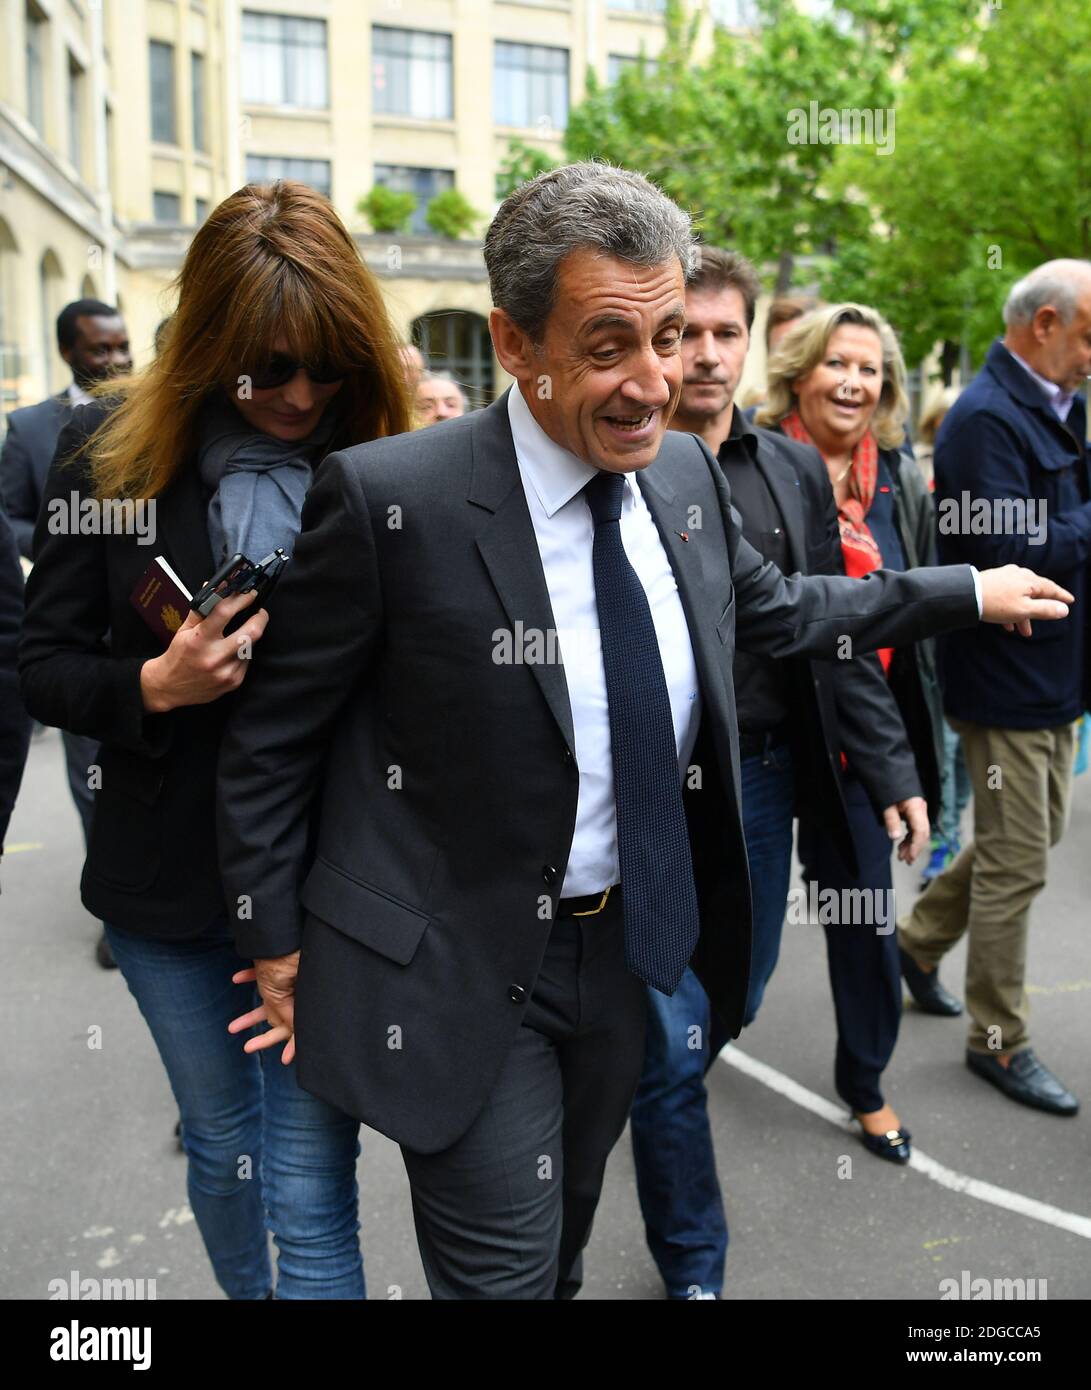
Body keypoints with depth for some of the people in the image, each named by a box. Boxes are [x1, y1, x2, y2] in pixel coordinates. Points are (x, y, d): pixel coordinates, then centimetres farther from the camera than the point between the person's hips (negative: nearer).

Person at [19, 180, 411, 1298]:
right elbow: (45, 665, -2)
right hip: (169, 877, 3)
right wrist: (153, 687, -17)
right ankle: (245, 1295, 51)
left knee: (312, 1194, 3)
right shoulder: (114, 448, -3)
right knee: (222, 1148, 22)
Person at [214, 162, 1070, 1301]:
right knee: (504, 1270, 6)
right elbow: (272, 738, -11)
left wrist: (965, 592, 21)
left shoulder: (683, 473, -2)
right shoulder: (387, 497, -22)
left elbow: (775, 610, 16)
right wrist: (274, 941, -6)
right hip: (459, 976, -6)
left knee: (562, 1245, 27)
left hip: (625, 950, 6)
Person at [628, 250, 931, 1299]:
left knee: (736, 997, 19)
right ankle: (693, 1264, 24)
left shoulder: (794, 472, 7)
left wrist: (891, 767, 5)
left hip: (765, 780, 5)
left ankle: (656, 1102, 51)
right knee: (672, 1039, 4)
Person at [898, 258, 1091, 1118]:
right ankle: (999, 1042, 18)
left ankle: (920, 941, 39)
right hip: (1009, 675, -9)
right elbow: (1013, 555, -27)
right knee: (1015, 863, 2)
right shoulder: (988, 418, -19)